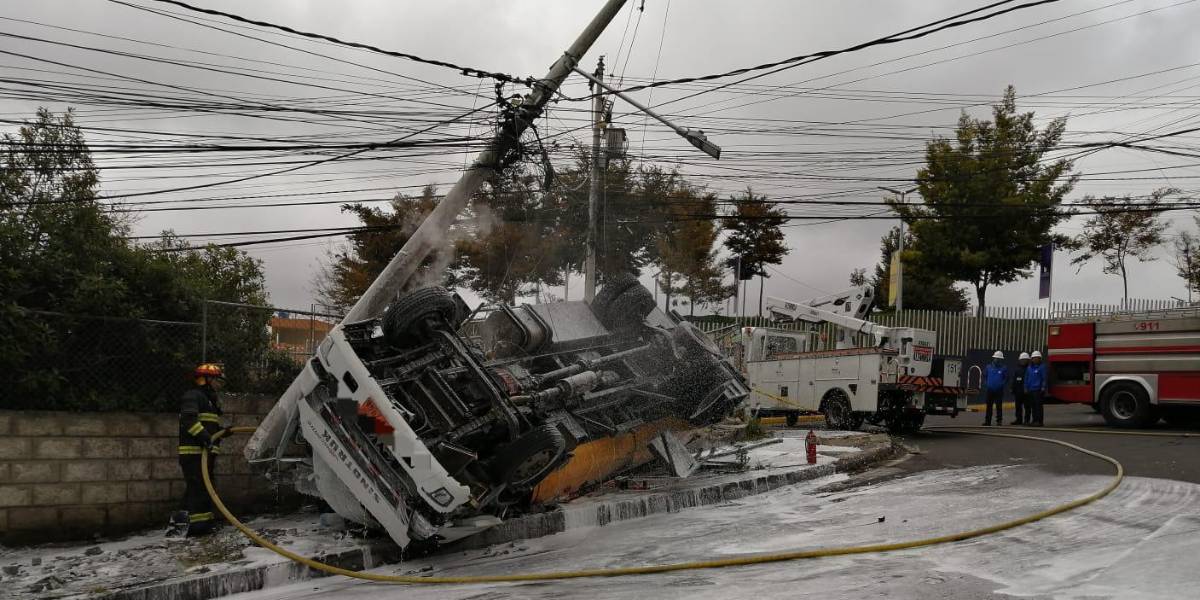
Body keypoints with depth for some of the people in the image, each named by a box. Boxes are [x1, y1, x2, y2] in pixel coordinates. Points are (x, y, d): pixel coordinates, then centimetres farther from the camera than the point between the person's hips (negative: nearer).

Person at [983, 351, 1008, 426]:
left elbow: (1006, 378, 2)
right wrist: (986, 383, 8)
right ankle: (987, 421, 10)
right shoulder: (989, 367, 8)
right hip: (990, 390, 3)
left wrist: (1001, 384, -8)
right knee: (989, 406, 5)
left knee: (999, 406, 0)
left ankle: (999, 421, 6)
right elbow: (984, 376, 18)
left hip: (999, 391, -3)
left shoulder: (1004, 368, 0)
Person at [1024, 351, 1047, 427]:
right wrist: (1026, 388, 14)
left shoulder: (1042, 367, -1)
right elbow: (1026, 378, 19)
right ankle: (1034, 420, 14)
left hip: (1038, 390, -6)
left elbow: (1044, 378, -3)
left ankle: (1039, 421, -6)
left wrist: (1043, 388, -9)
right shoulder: (1029, 368, 15)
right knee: (1032, 406, 8)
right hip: (1030, 390, 6)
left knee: (1038, 405, -7)